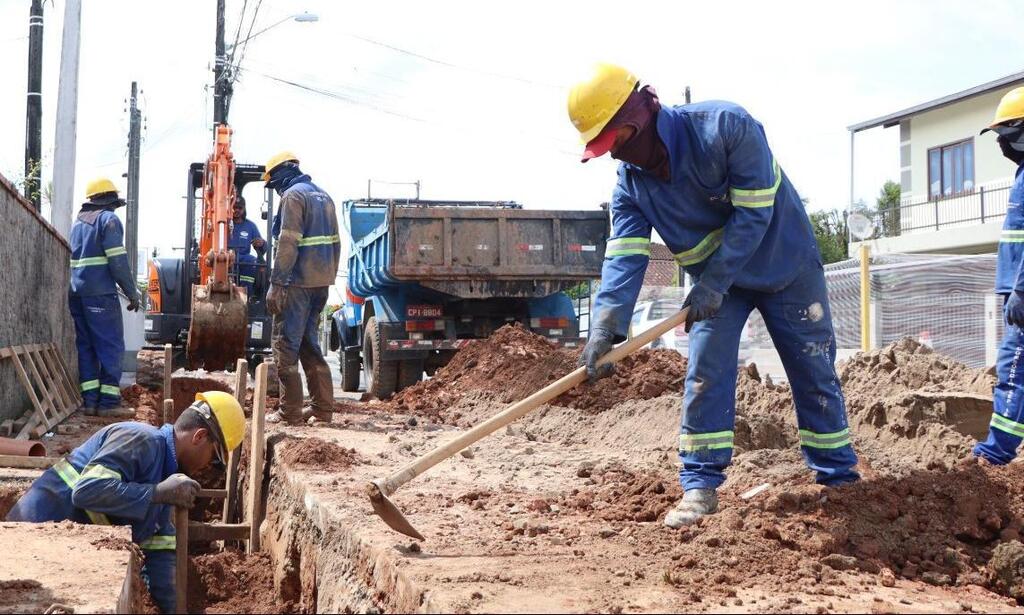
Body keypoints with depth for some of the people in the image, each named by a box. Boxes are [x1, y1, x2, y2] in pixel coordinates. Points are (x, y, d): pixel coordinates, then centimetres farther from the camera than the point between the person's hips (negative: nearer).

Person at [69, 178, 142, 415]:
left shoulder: (77, 222, 21)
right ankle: (108, 401, -5)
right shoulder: (108, 219, -3)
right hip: (100, 293, -7)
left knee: (86, 345, 9)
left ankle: (89, 400, 6)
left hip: (76, 293, 7)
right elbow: (118, 260, -11)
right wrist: (132, 292, -7)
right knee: (111, 346, -2)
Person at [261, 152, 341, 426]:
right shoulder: (323, 196, 18)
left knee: (287, 345, -3)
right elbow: (335, 242, 18)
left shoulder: (293, 195, -8)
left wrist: (276, 284, -16)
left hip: (298, 282, -8)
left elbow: (288, 243, -17)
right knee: (309, 343, 15)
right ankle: (322, 408, 14)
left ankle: (290, 412, -3)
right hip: (321, 281, 8)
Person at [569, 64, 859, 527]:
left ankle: (840, 479, 19)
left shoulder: (727, 127, -28)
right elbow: (624, 255, -22)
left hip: (786, 265, -3)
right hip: (715, 282, 4)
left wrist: (712, 285, -30)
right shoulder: (630, 183, -13)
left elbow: (754, 214, -28)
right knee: (704, 377, -7)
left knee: (815, 376, 5)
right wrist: (606, 324, -37)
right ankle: (700, 487, 1)